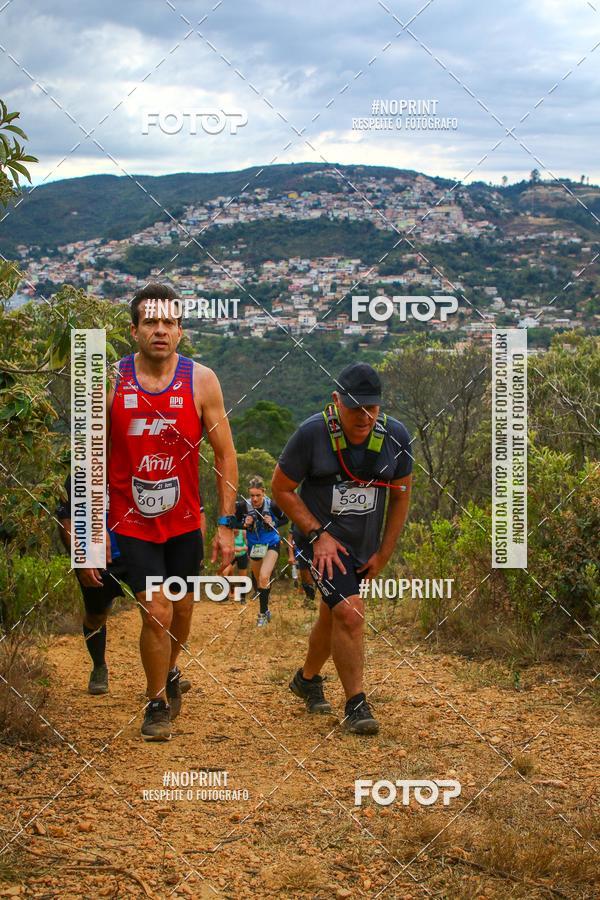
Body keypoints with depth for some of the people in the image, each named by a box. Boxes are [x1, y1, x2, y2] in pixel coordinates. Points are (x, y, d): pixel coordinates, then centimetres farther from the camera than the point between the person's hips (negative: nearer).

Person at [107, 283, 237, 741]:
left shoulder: (201, 381, -7)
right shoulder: (110, 381, -7)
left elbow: (225, 454, -1)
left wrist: (226, 525, -5)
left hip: (185, 519, 2)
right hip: (131, 520, -2)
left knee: (180, 609, 17)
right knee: (156, 612, -9)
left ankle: (169, 672, 47)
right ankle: (157, 703, 13)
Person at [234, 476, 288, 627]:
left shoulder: (272, 505, -21)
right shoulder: (243, 506, -19)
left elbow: (285, 519, -4)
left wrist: (273, 523, -23)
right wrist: (245, 524, -24)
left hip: (271, 545, -3)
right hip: (254, 546, 3)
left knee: (264, 577, -21)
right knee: (258, 579, 15)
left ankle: (263, 613, -10)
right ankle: (265, 609, 35)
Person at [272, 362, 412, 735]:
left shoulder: (396, 436, -9)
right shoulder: (312, 433, -19)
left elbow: (401, 495, 3)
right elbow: (281, 487, -8)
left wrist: (383, 553, 2)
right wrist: (318, 534, -15)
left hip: (364, 544, 4)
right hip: (321, 538, -4)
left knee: (334, 614, 18)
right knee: (350, 612, -20)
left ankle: (307, 679, 42)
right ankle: (356, 704, -10)